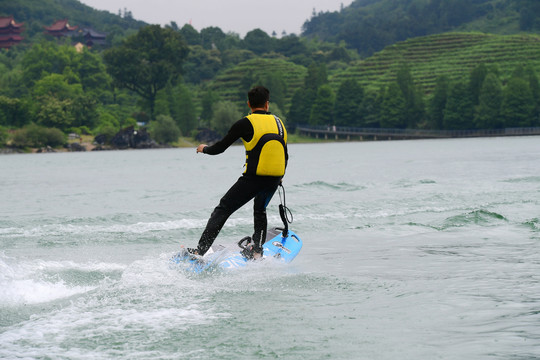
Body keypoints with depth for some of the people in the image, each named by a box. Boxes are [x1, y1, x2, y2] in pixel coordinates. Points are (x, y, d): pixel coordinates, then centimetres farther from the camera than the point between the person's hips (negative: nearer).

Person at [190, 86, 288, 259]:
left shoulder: (245, 123, -5)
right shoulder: (278, 122, 10)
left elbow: (220, 148, 0)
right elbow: (285, 156, 19)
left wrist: (204, 149, 22)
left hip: (253, 178, -5)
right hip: (275, 179, 5)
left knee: (222, 210, 2)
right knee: (259, 210, 30)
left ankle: (200, 250, -5)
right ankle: (256, 250, 19)